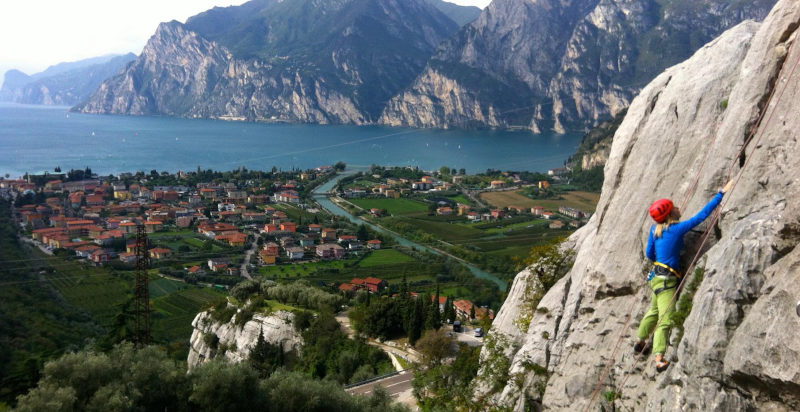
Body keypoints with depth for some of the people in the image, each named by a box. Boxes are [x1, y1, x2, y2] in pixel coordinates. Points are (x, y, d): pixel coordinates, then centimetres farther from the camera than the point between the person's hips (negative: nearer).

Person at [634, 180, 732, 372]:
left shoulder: (655, 229, 4)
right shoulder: (677, 228, -16)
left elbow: (649, 253, 11)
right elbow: (702, 215, -14)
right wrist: (721, 193, -8)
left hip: (657, 275, 9)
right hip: (666, 279, -8)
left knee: (654, 311, 26)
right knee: (665, 320, -11)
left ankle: (640, 342, 42)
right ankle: (659, 359, -17)